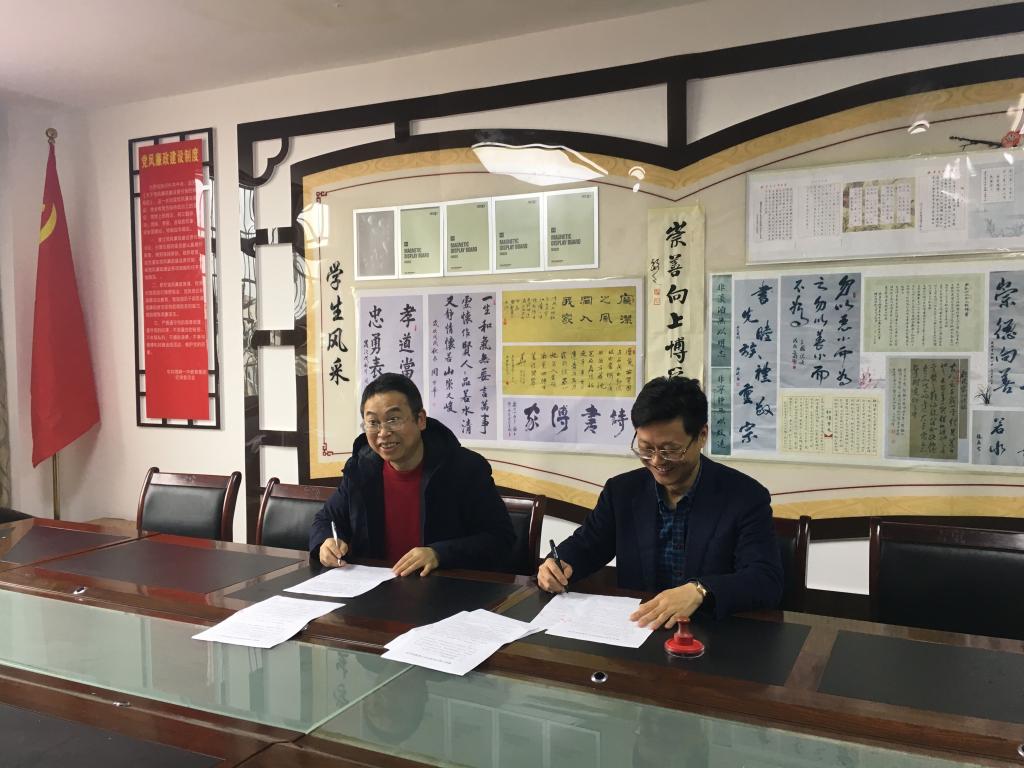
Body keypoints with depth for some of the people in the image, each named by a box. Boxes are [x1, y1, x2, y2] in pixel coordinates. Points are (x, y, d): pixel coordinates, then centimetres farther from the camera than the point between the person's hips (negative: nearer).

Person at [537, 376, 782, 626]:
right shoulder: (622, 490, 3)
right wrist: (558, 566, -9)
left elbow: (768, 580, -17)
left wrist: (699, 591, -33)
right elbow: (585, 546, 13)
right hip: (634, 629, 3)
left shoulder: (746, 497, -8)